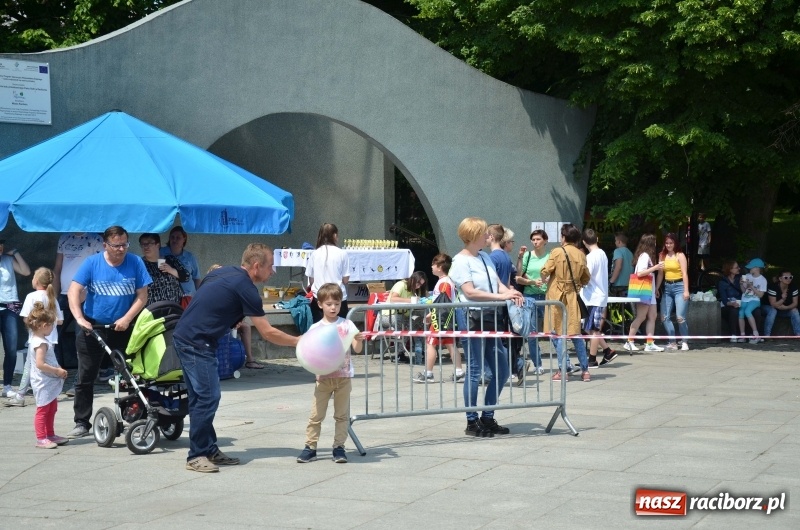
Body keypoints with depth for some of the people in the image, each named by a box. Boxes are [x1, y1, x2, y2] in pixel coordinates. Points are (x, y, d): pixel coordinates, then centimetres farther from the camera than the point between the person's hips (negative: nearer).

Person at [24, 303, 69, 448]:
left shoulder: (36, 340, 12)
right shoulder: (41, 343, -21)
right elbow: (40, 364, -28)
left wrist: (58, 369, 7)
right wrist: (57, 371, -20)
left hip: (50, 383, 11)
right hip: (43, 383, -11)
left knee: (51, 409, 18)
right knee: (43, 410, -6)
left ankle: (50, 435, 27)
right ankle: (41, 439, -4)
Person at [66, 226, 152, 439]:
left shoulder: (135, 263, -5)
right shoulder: (92, 263, -7)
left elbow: (142, 296, -5)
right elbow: (74, 291, -13)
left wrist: (126, 319, -17)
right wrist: (79, 318, -27)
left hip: (124, 328, 0)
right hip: (93, 327, 0)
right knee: (85, 377, 2)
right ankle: (82, 423, 10)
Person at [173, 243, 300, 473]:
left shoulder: (223, 273, 13)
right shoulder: (245, 288, -12)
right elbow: (267, 333, -9)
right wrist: (299, 341, 2)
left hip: (184, 337, 10)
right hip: (197, 343, -10)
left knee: (201, 398, 12)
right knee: (208, 398, -8)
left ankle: (209, 450, 17)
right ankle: (196, 456, -5)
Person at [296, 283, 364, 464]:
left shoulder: (346, 325, 0)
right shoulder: (315, 328, 1)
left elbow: (357, 349, -3)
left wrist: (359, 340, -24)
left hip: (343, 376, 0)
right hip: (323, 377, 0)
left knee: (342, 414, 5)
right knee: (316, 414, 1)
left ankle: (339, 447, 11)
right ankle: (310, 446, 6)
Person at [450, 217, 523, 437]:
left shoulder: (485, 257, 15)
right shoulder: (461, 261, -9)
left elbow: (498, 284, 11)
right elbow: (470, 292, -17)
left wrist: (511, 293, -11)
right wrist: (501, 296, -21)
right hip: (470, 316, -8)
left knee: (501, 370, 10)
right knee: (475, 370, -4)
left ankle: (487, 418, 21)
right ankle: (472, 422, 6)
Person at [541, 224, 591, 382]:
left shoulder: (557, 252, -9)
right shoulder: (581, 255, 3)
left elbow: (545, 272, -12)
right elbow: (586, 279, 9)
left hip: (556, 296, -4)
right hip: (573, 297, 4)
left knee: (557, 333, 2)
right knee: (576, 333, 10)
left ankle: (563, 370, -1)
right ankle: (585, 370, 10)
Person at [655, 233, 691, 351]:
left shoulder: (680, 256, -1)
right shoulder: (662, 256, 12)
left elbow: (685, 273, -7)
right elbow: (660, 274, 14)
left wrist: (686, 290, -14)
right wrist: (655, 289, 9)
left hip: (679, 286, -5)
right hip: (667, 287, 5)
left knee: (680, 317, -12)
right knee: (664, 317, 0)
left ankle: (684, 342, -1)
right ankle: (672, 342, 8)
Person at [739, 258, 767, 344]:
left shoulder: (763, 280, -3)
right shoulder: (747, 276, 9)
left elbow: (760, 295, -7)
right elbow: (743, 291, 12)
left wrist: (751, 287, -17)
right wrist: (741, 284, -8)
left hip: (755, 300, -4)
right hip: (744, 300, 4)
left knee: (747, 311, -35)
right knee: (740, 313, -27)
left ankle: (756, 335, -33)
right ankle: (742, 335, -17)